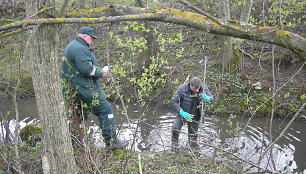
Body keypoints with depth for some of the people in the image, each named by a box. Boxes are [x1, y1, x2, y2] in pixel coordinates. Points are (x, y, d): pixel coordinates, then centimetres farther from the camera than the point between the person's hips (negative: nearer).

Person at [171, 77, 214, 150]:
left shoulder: (204, 87, -15)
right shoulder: (182, 88, -23)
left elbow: (212, 98, -4)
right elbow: (173, 101, -17)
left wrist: (207, 98, -30)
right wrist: (181, 112, -27)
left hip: (195, 116, 2)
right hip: (183, 113, -2)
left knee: (193, 135, 11)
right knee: (175, 128, -19)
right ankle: (174, 145, 4)